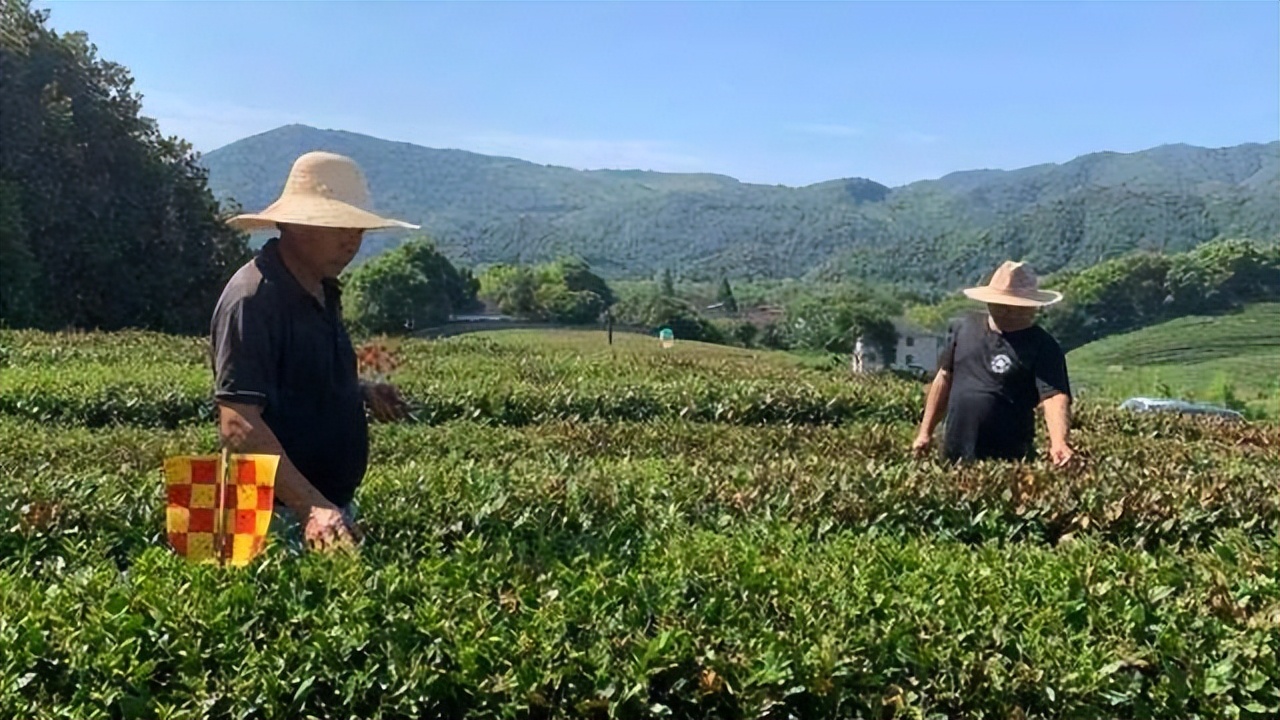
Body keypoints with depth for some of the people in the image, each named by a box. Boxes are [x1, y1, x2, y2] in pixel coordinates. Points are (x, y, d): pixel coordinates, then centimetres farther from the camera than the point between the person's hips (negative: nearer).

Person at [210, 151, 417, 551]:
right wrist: (313, 507, -32)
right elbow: (239, 425, -25)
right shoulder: (253, 300, -18)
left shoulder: (323, 293, 10)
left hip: (334, 508, 8)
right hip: (282, 518, -8)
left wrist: (361, 394, 7)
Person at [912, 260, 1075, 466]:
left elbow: (1055, 396, -21)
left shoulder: (1043, 346, -10)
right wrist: (925, 431, 13)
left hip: (1007, 461, -4)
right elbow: (945, 378, 12)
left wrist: (1059, 443, -40)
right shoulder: (967, 327, 4)